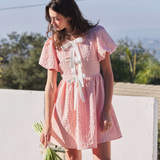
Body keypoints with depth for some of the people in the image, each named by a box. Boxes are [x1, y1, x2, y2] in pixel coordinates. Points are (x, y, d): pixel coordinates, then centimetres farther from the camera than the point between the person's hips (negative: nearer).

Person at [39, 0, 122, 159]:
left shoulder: (96, 34, -4)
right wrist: (47, 123, -3)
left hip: (95, 98, -2)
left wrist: (107, 110, -9)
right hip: (67, 101, 2)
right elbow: (50, 84, 0)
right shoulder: (53, 43, 1)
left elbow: (108, 73, -2)